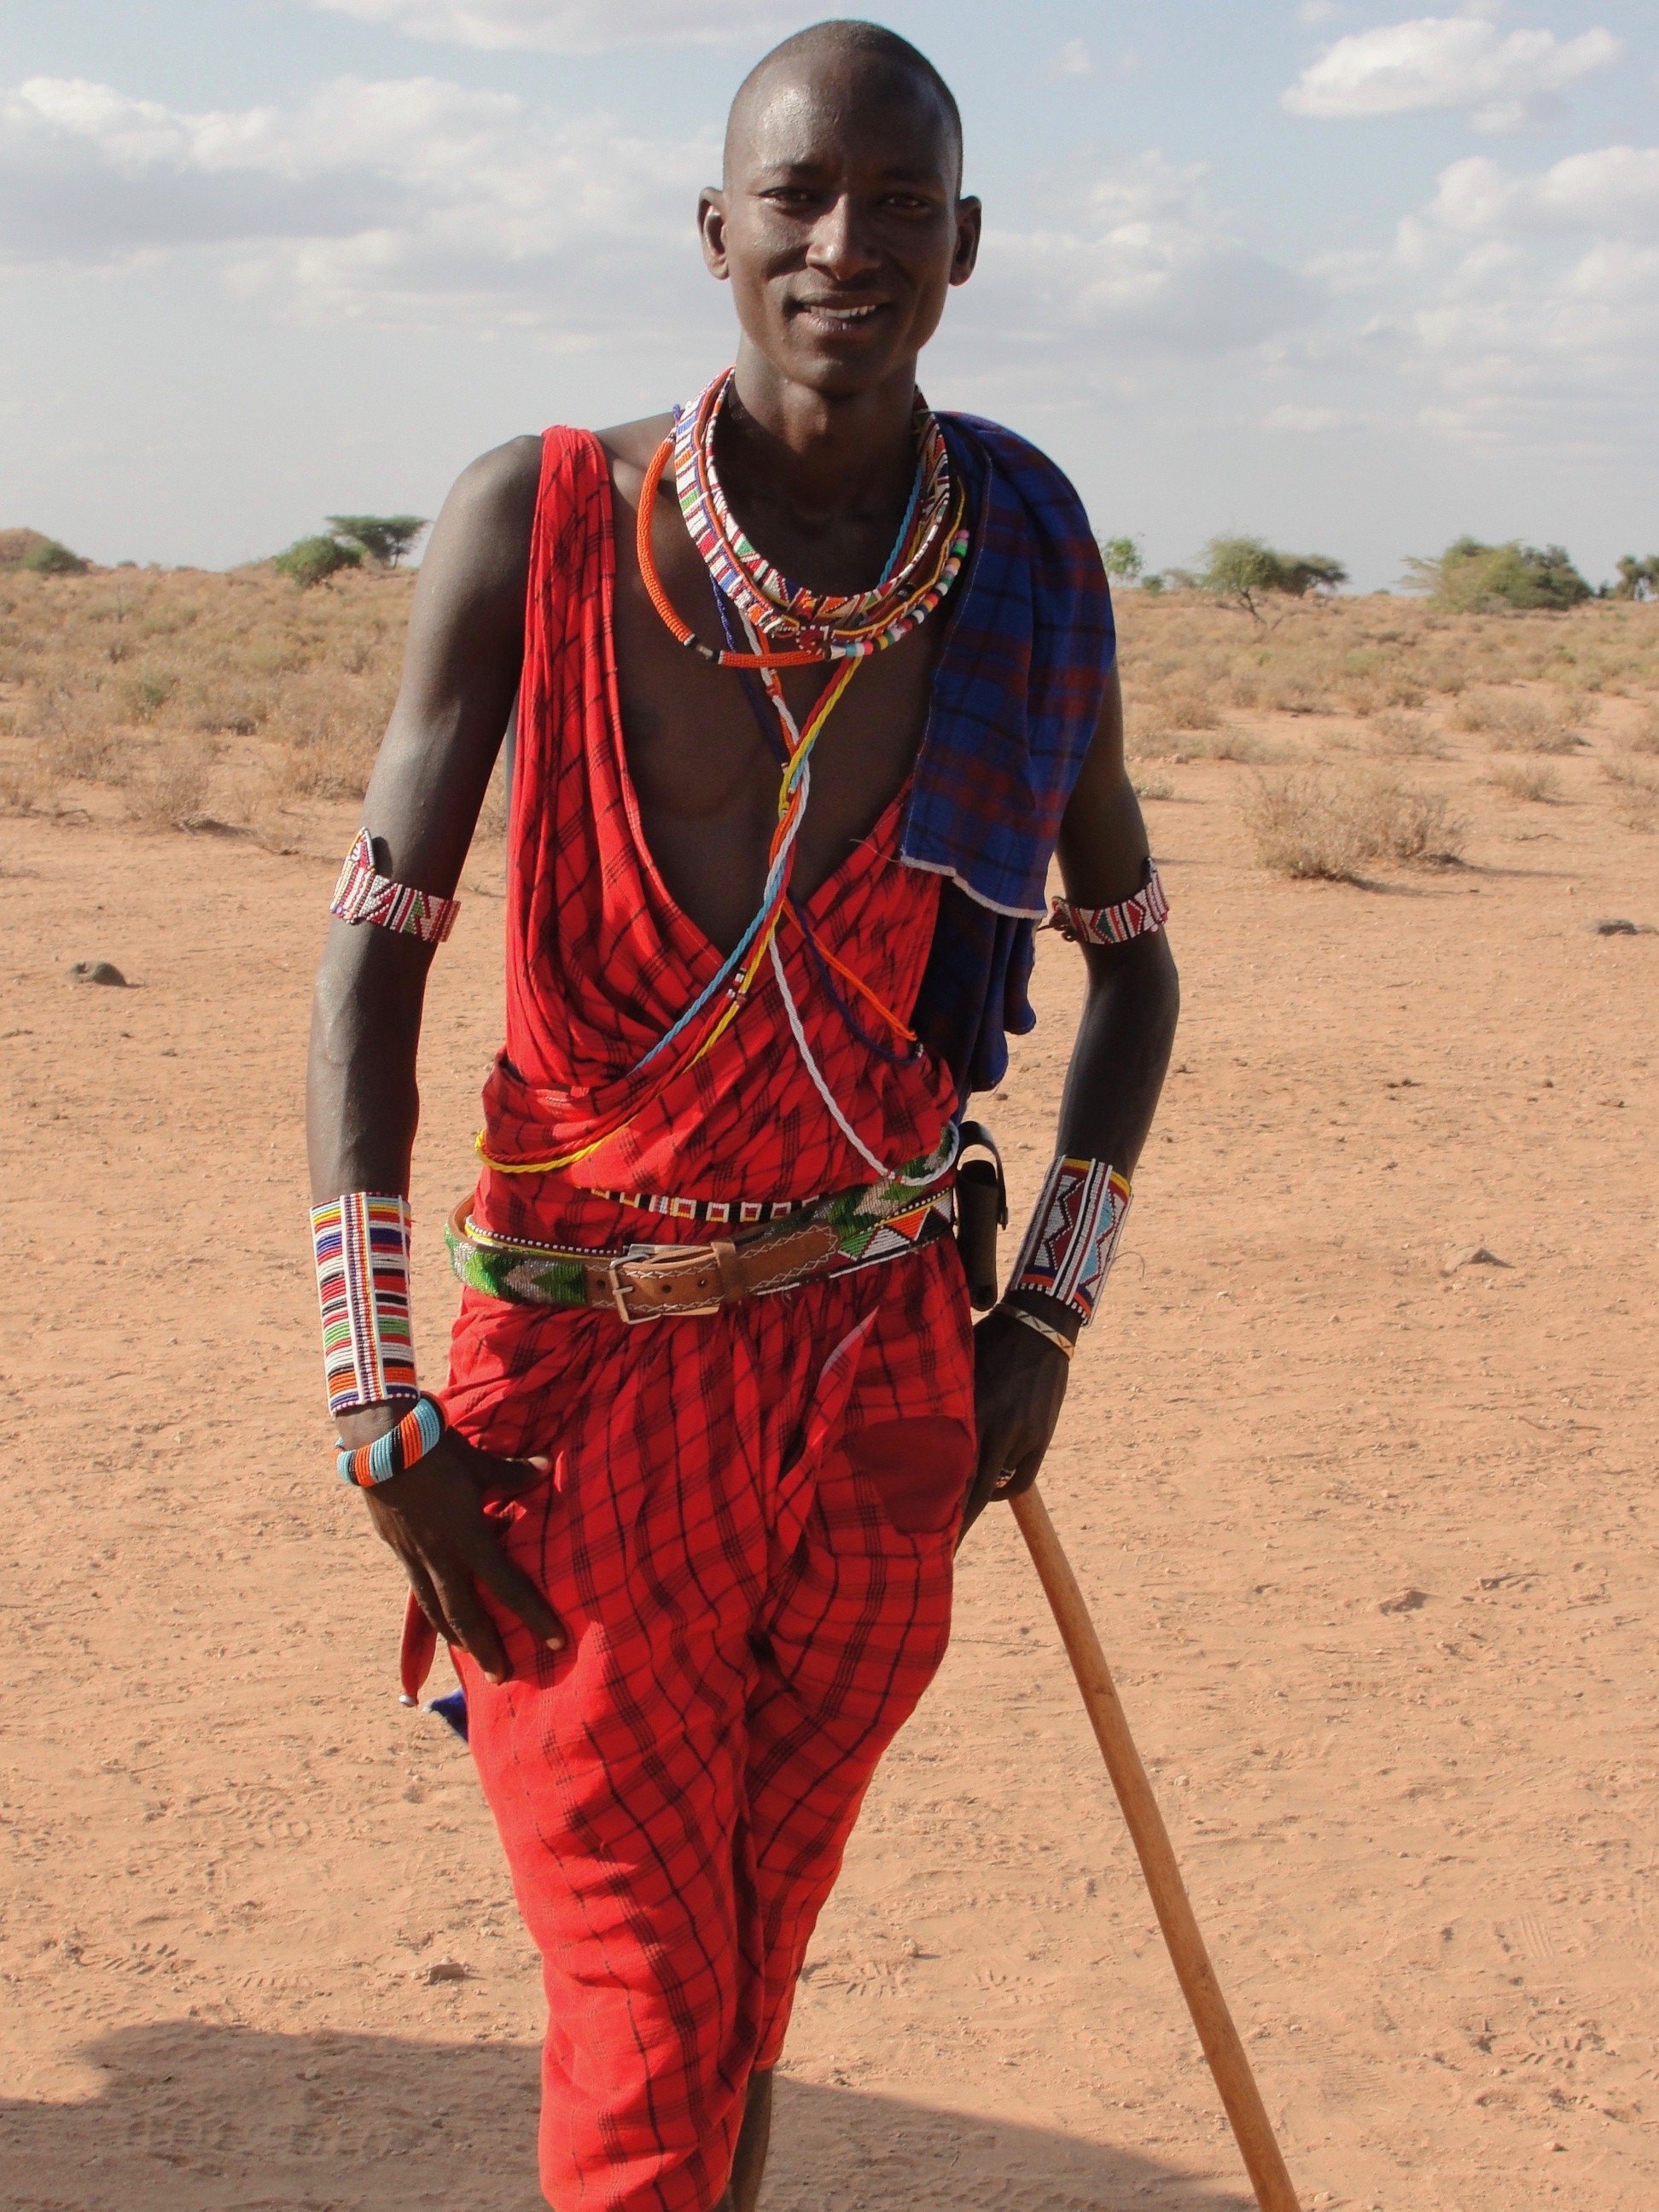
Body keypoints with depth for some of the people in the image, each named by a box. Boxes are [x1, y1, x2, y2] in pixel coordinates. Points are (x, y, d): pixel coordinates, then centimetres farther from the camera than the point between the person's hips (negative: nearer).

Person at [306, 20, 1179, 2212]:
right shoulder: (541, 526, -10)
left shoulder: (1026, 560, -1)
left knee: (745, 1992, 16)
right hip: (586, 1378, -2)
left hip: (879, 1377, 3)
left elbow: (1133, 961, 13)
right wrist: (379, 1409, -11)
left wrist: (1049, 1315, 6)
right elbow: (375, 953, -7)